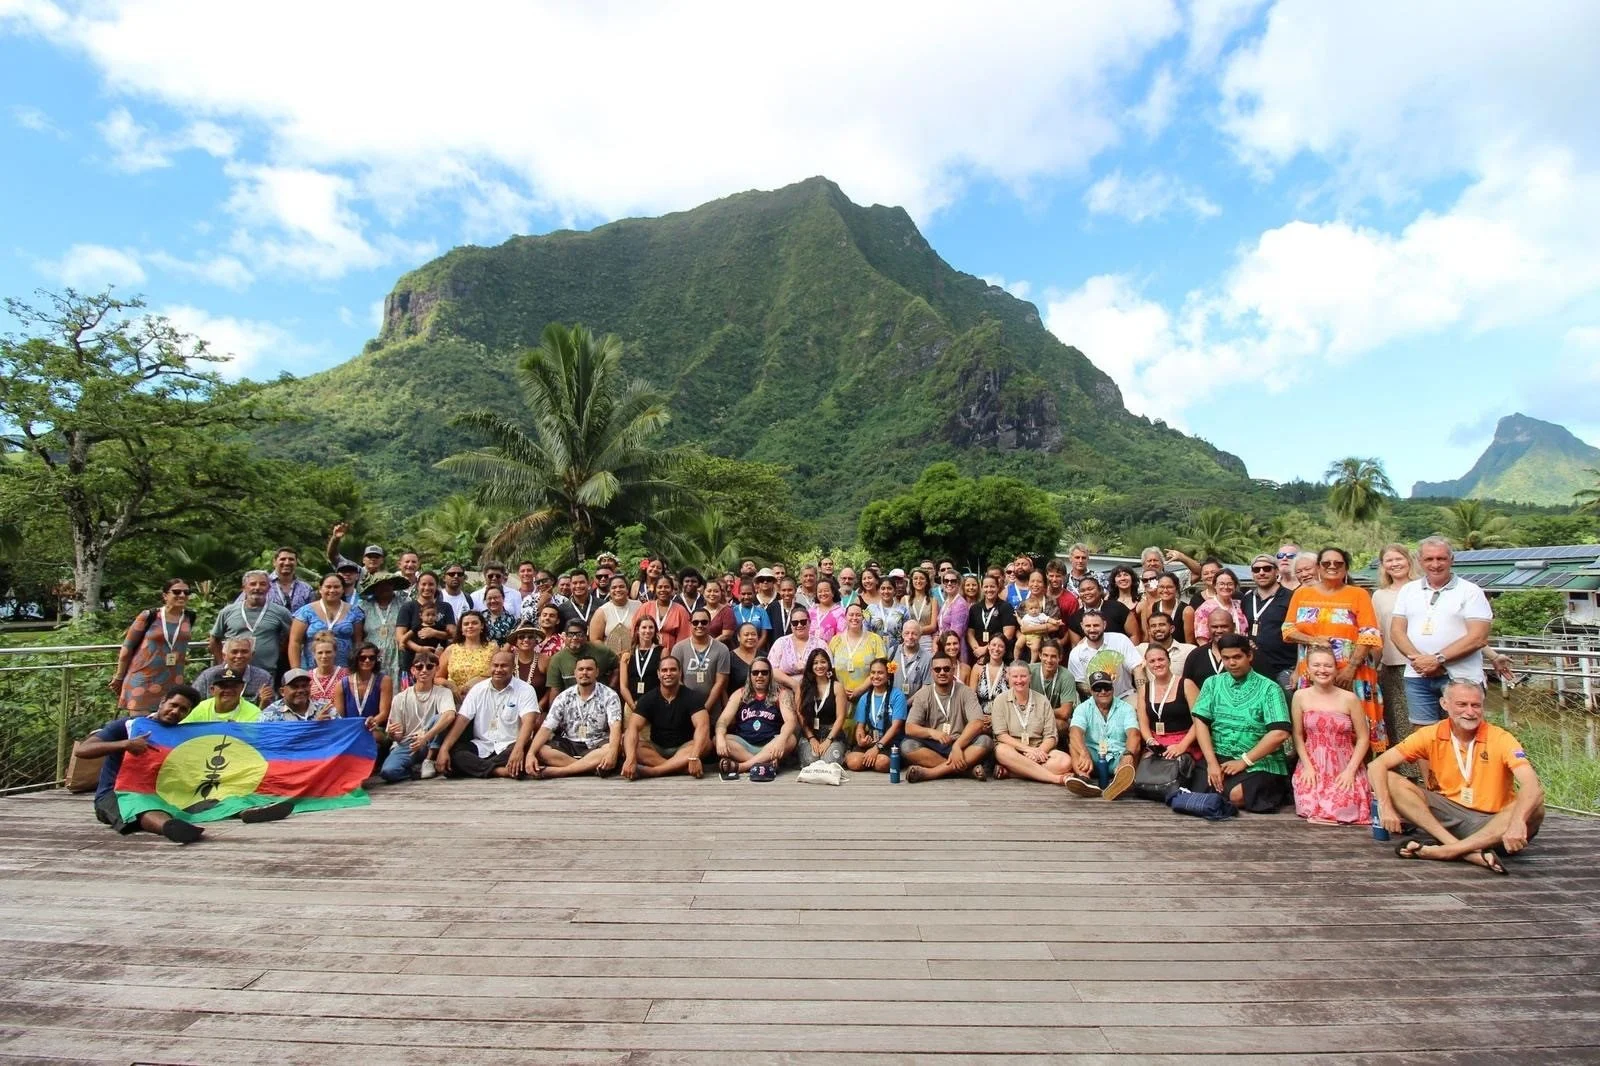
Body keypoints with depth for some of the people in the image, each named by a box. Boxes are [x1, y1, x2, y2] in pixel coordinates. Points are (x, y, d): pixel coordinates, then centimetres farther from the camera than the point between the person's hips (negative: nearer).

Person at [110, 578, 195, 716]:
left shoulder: (189, 618, 3)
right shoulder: (149, 616, -8)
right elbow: (127, 647, 0)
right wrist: (119, 677, 4)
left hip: (173, 682, 3)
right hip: (143, 679, -3)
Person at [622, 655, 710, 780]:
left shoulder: (690, 696, -10)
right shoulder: (648, 698, -5)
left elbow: (702, 726, -25)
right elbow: (633, 728, -19)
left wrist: (694, 757, -42)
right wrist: (630, 758, -38)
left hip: (683, 749, -1)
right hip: (656, 749, 2)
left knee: (706, 743, -32)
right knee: (625, 740, -25)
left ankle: (651, 771, -38)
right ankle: (681, 767, -34)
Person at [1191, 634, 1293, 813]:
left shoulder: (1268, 688, -2)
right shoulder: (1212, 683, 7)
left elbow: (1280, 733, -12)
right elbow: (1200, 722, 0)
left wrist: (1244, 761, -14)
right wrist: (1212, 762, -12)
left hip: (1259, 762, -2)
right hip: (1220, 758, 3)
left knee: (1237, 796, -28)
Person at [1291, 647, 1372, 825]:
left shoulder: (1349, 698, -3)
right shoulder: (1300, 696, -1)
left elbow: (1363, 738, -2)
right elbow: (1298, 736, 2)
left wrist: (1350, 771, -11)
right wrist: (1308, 767, -10)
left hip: (1344, 765, 0)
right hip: (1312, 764, 0)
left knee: (1344, 807, -23)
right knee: (1311, 807, -23)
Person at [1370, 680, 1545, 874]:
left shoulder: (1500, 739, -8)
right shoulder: (1431, 735, -5)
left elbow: (1532, 786, -24)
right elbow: (1377, 765, -10)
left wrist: (1517, 823, -43)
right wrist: (1385, 807, -26)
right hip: (1446, 816, 1)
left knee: (1535, 807, -30)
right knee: (1389, 781, -20)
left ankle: (1444, 851, -35)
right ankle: (1469, 851, -31)